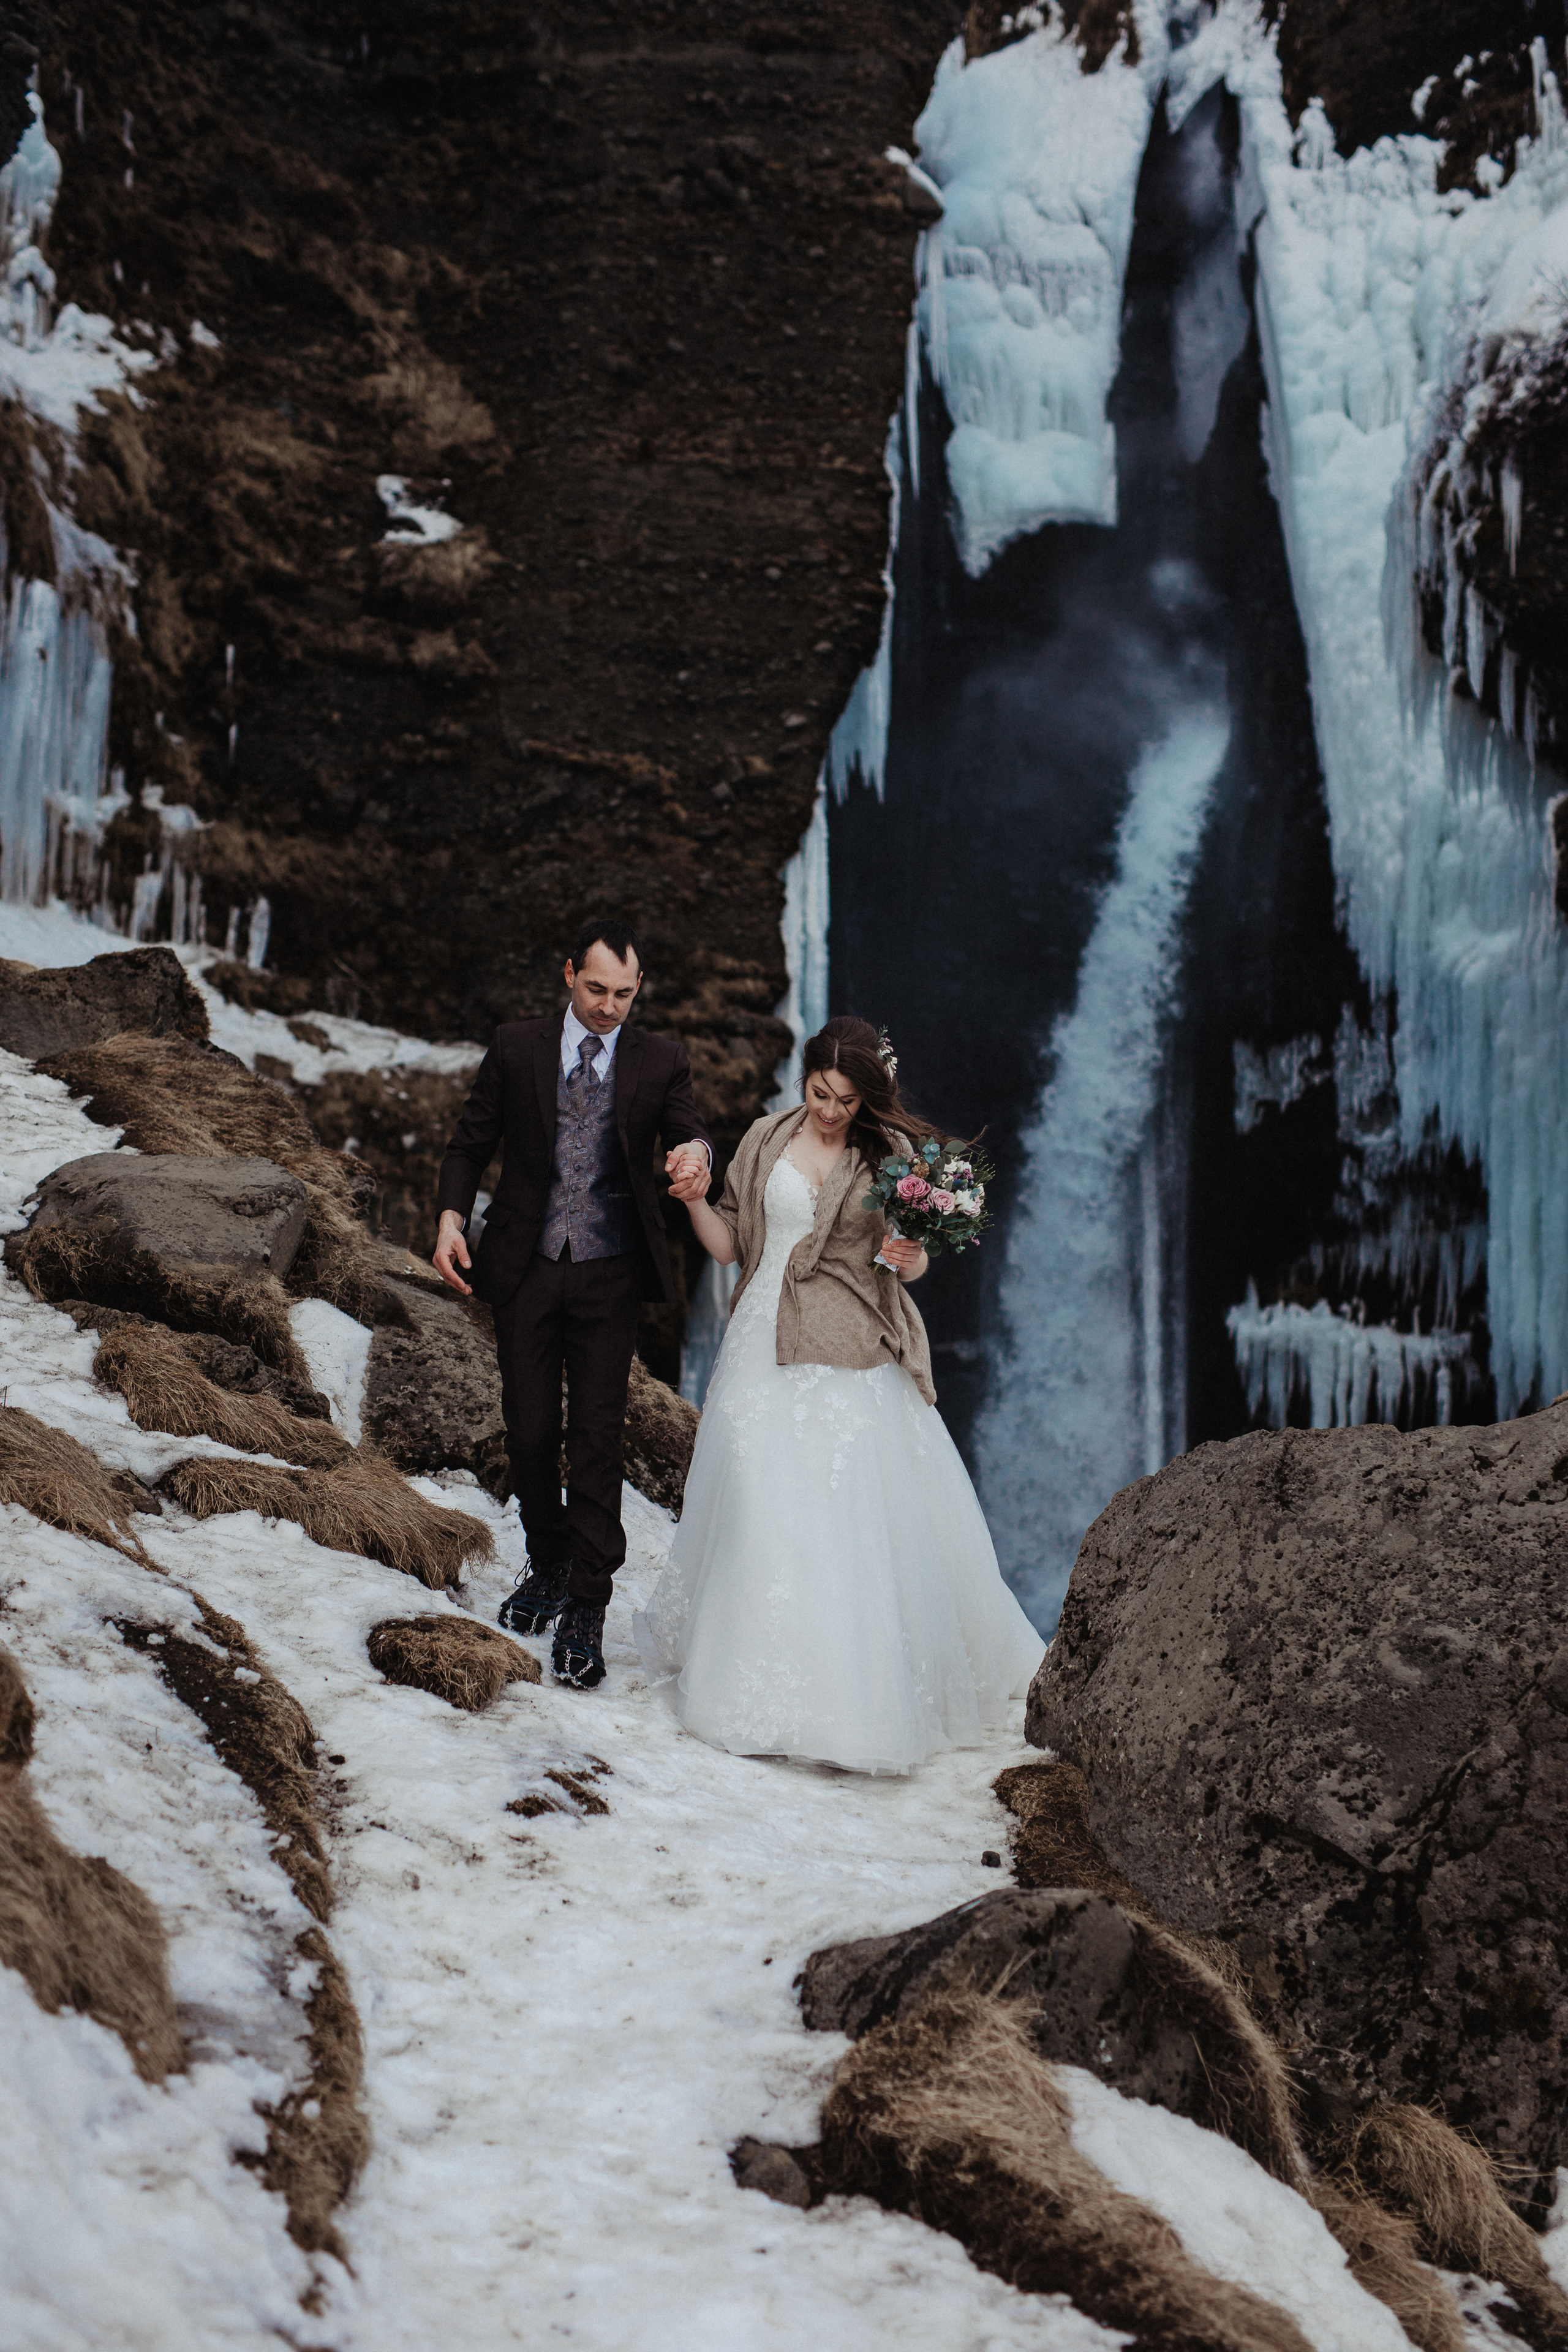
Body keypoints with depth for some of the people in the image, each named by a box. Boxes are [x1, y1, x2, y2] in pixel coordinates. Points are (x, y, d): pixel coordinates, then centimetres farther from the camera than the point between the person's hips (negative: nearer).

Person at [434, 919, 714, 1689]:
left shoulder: (660, 1061, 4)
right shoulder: (517, 1047, 4)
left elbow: (687, 1132, -6)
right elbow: (471, 1140, 8)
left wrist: (695, 1152, -31)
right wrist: (451, 1216, -8)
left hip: (610, 1276, -1)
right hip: (525, 1267, 1)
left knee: (597, 1437, -4)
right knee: (530, 1431, 7)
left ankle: (584, 1610, 3)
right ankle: (549, 1566, 31)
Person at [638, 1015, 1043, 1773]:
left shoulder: (888, 1153, 3)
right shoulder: (767, 1141, 7)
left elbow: (910, 1264, 6)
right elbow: (729, 1245, 9)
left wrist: (910, 1259, -17)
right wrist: (694, 1199, -8)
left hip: (852, 1358, -2)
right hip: (768, 1347, 2)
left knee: (865, 1513, -4)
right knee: (762, 1511, 0)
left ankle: (871, 1694, 8)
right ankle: (767, 1689, 12)